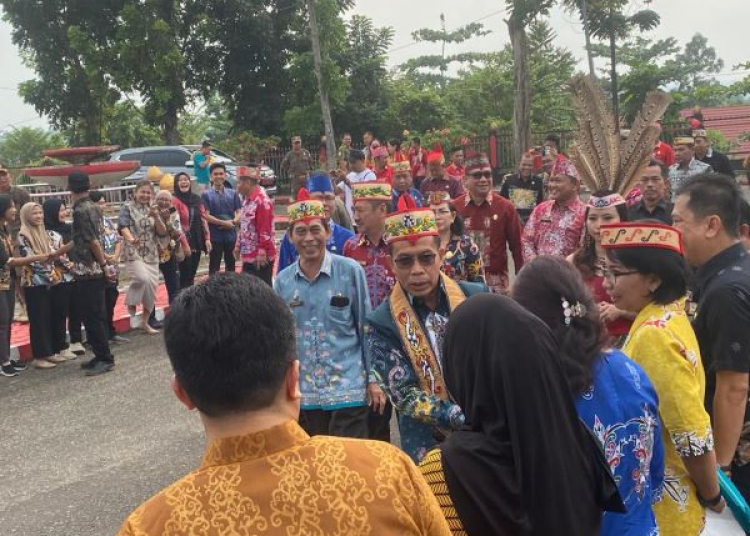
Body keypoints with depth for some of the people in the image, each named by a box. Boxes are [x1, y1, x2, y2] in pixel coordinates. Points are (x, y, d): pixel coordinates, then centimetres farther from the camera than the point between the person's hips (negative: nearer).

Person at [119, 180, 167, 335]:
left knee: (152, 287, 3)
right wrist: (130, 238, -39)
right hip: (133, 254, -5)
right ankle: (131, 306, -4)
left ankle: (145, 322, 18)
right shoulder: (127, 208, 0)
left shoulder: (153, 210, 14)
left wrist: (156, 217, -12)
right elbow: (123, 226, -18)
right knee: (142, 278, -29)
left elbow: (163, 232, 5)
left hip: (152, 255, 5)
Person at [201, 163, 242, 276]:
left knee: (231, 266, 14)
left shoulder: (233, 193, 6)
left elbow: (239, 212, 5)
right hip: (215, 237, -3)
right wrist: (224, 223, -17)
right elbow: (206, 216, -9)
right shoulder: (206, 195, -3)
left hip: (231, 236, 3)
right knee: (214, 267, 5)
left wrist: (234, 221, -16)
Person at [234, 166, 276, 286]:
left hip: (261, 257, -10)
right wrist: (238, 246, 20)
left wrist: (262, 252, -23)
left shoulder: (262, 201, -19)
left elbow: (265, 230, -23)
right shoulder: (248, 200, 13)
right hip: (248, 255, 10)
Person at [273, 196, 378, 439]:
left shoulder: (350, 271, -7)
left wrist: (373, 379, -3)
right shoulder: (282, 281, 1)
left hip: (348, 390, -3)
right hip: (303, 394, 3)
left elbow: (367, 328, -2)